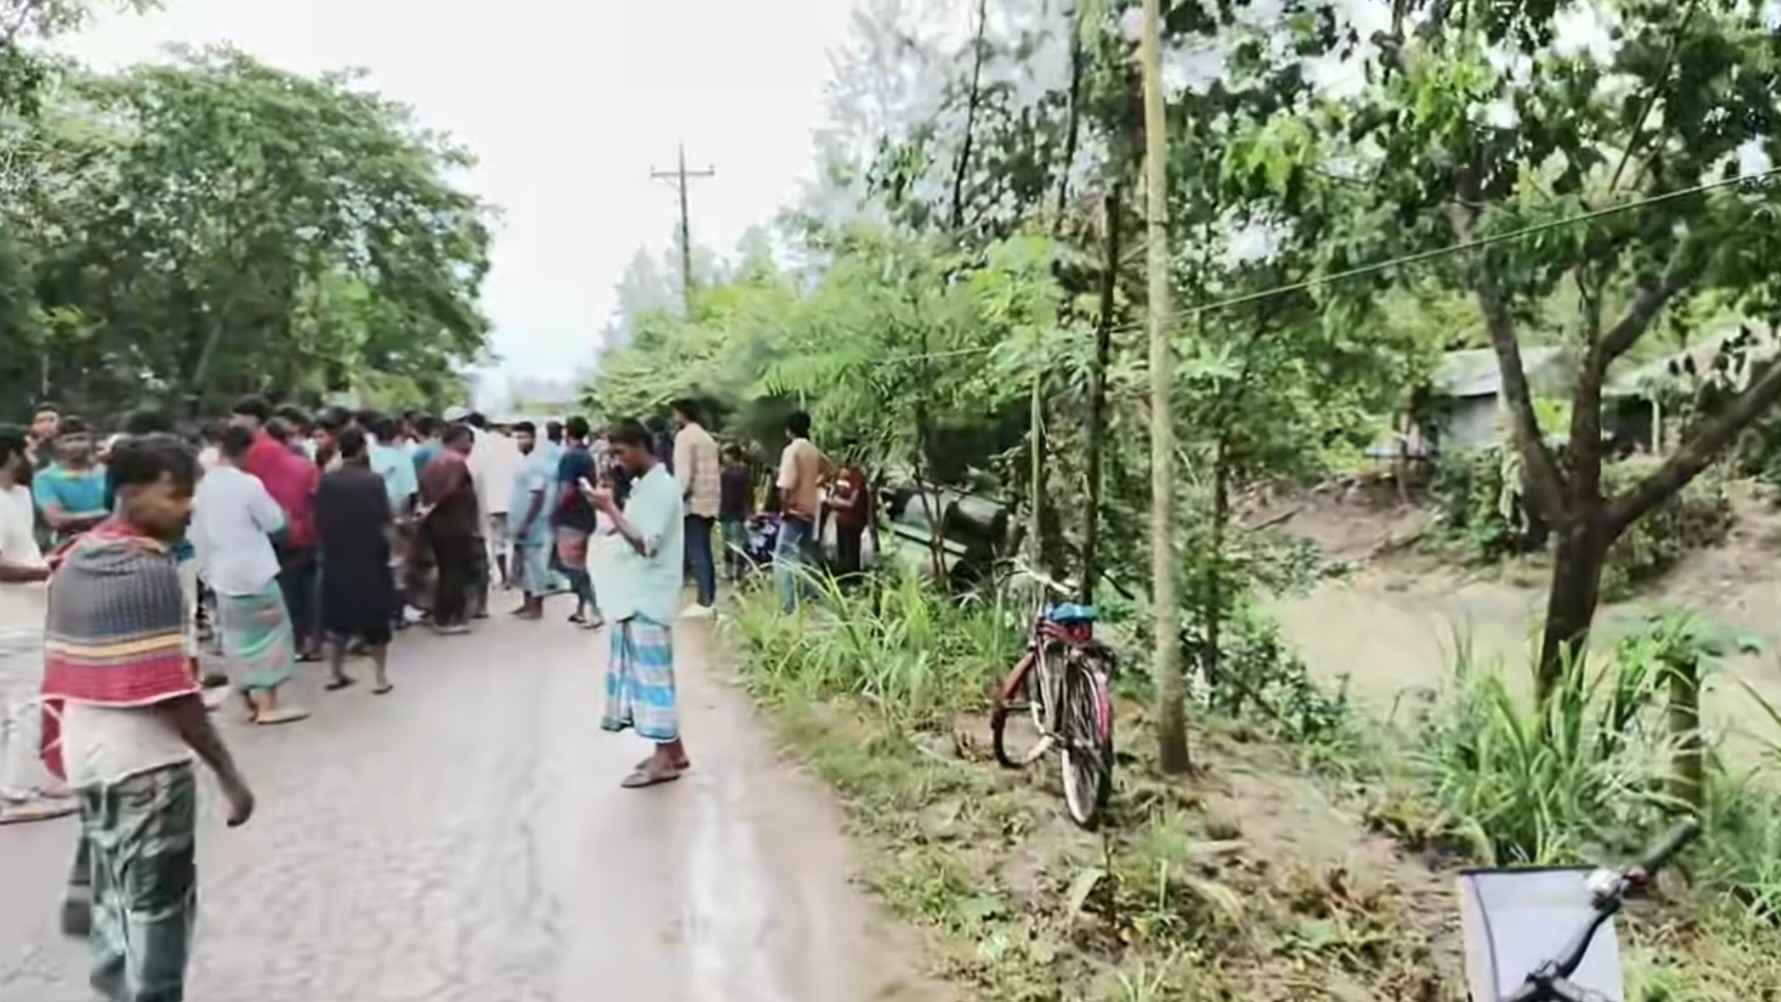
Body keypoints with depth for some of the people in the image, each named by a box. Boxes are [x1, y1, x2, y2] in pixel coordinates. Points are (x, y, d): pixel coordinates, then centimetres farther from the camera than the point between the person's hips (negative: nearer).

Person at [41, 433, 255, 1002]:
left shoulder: (73, 561, 7)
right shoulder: (149, 569, -20)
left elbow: (60, 670, 12)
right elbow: (169, 691, -23)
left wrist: (64, 741, 23)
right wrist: (229, 775, -20)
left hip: (87, 756, 9)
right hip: (147, 760, -9)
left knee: (113, 892, 22)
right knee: (157, 904, 4)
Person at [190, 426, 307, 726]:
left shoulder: (204, 485, 3)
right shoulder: (249, 483, -17)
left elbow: (198, 533, 9)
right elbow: (275, 522, -8)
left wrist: (206, 570, 17)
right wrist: (265, 498, 5)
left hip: (222, 574, 6)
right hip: (254, 573, -6)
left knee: (237, 638, 13)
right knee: (270, 633, 4)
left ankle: (249, 701, 20)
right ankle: (268, 705, 2)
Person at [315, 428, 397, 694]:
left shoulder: (326, 482, -5)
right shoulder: (374, 480, -14)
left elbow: (318, 523, -1)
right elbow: (387, 523, -11)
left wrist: (332, 542, 15)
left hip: (336, 559, 3)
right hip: (371, 559, -3)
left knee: (338, 616, 16)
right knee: (375, 618, 7)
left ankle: (335, 674, 22)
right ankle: (381, 676, 9)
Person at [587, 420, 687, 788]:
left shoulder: (662, 487, -15)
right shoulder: (644, 486, 15)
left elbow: (646, 543, -22)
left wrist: (610, 507, -20)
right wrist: (609, 506, 5)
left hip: (649, 598, -10)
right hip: (634, 596, 10)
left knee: (651, 673, -5)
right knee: (642, 672, 13)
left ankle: (665, 759, 2)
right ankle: (672, 750, 21)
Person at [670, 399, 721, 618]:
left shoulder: (684, 435, -7)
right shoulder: (707, 437, 19)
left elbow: (683, 472, -16)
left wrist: (677, 499, -14)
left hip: (693, 502, -8)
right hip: (710, 503, 8)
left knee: (696, 554, -8)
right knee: (705, 552, 11)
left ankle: (703, 602, -11)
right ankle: (709, 599, 12)